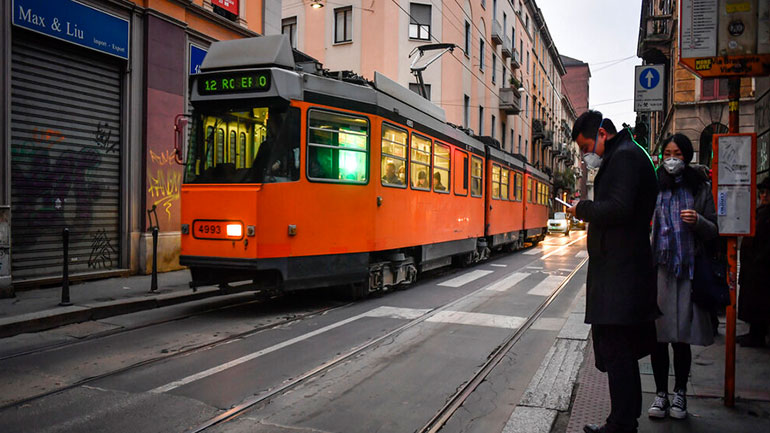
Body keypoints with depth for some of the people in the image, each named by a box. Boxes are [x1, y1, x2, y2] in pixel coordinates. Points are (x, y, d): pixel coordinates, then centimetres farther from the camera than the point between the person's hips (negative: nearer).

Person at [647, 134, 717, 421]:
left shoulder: (700, 188, 7)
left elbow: (713, 231, 9)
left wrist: (698, 221, -12)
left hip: (688, 270, 0)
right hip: (658, 268, 1)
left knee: (681, 338, 3)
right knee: (657, 335, 2)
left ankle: (680, 394, 19)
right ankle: (661, 394, 15)